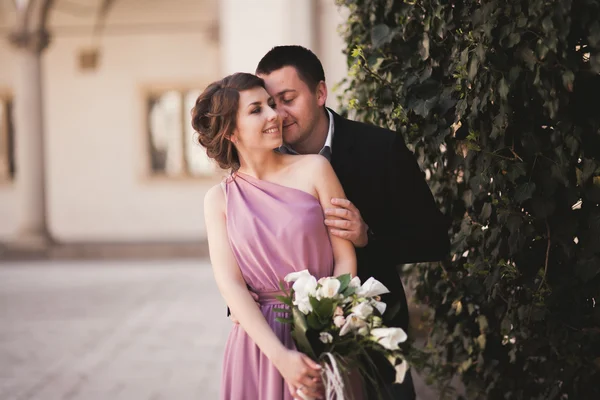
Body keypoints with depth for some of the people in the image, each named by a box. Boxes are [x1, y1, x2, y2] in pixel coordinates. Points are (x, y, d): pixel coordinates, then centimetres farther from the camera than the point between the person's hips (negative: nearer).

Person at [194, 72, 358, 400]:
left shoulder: (313, 170, -4)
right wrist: (280, 356, -18)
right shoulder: (219, 200, 0)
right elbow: (229, 283, -7)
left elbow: (345, 259, -5)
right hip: (259, 342, 1)